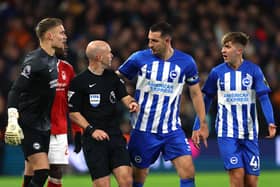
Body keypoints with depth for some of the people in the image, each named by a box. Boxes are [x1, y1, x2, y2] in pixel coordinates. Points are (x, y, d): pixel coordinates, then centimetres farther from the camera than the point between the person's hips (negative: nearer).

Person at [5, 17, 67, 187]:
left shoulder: (53, 60, 11)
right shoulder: (35, 61, -17)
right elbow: (15, 92, -19)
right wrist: (12, 122, -27)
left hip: (44, 127, 9)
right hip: (29, 127, -9)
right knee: (42, 171, -18)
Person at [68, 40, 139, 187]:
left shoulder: (112, 77, 11)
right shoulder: (79, 82, -5)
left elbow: (124, 96, 12)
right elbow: (73, 113, -3)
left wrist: (131, 102, -12)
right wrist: (91, 130, -13)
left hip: (115, 136, 4)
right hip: (93, 140, -4)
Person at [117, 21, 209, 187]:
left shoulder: (186, 62, -2)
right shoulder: (139, 58, -5)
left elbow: (196, 93, 9)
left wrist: (203, 124, 9)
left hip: (173, 130, 0)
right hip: (143, 130, 0)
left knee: (188, 170, -14)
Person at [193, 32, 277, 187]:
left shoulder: (253, 70, -2)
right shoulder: (217, 72, 0)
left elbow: (263, 98, -6)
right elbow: (206, 100, 9)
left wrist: (270, 122, -22)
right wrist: (197, 127, 8)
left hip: (249, 133, 1)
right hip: (227, 133, -1)